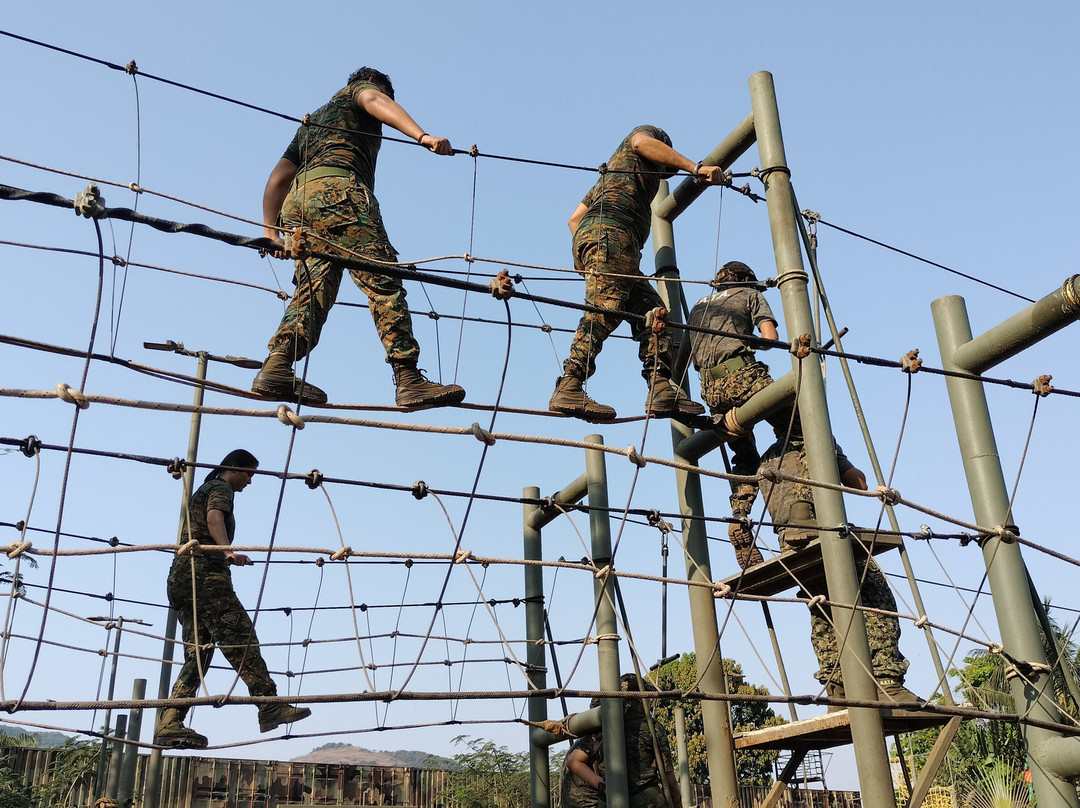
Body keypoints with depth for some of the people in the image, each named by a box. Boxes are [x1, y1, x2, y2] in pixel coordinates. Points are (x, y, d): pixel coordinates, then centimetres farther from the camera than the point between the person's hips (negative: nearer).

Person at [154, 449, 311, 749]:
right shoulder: (221, 489, 2)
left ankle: (168, 725, -3)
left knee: (197, 654, 4)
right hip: (205, 574, -10)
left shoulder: (202, 491, 32)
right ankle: (271, 707, -24)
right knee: (241, 639, -17)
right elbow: (214, 517, -20)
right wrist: (228, 550, -36)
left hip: (180, 579, 10)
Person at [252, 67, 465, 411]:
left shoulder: (311, 122, 42)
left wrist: (270, 230, 26)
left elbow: (277, 178, 32)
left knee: (313, 290, -4)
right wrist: (422, 135, -19)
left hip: (297, 202, 8)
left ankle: (276, 367, -26)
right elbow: (375, 101, -3)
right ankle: (409, 380, -24)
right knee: (383, 282, -15)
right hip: (336, 189, -7)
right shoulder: (360, 89, 24)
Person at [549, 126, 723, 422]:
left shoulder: (609, 175, 42)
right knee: (605, 309, -23)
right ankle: (568, 389, -35)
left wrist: (585, 257, 25)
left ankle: (661, 389, -17)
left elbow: (575, 218, 35)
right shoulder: (649, 133, 22)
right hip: (610, 230, -9)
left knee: (653, 313, -1)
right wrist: (696, 167, -14)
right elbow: (642, 142, -7)